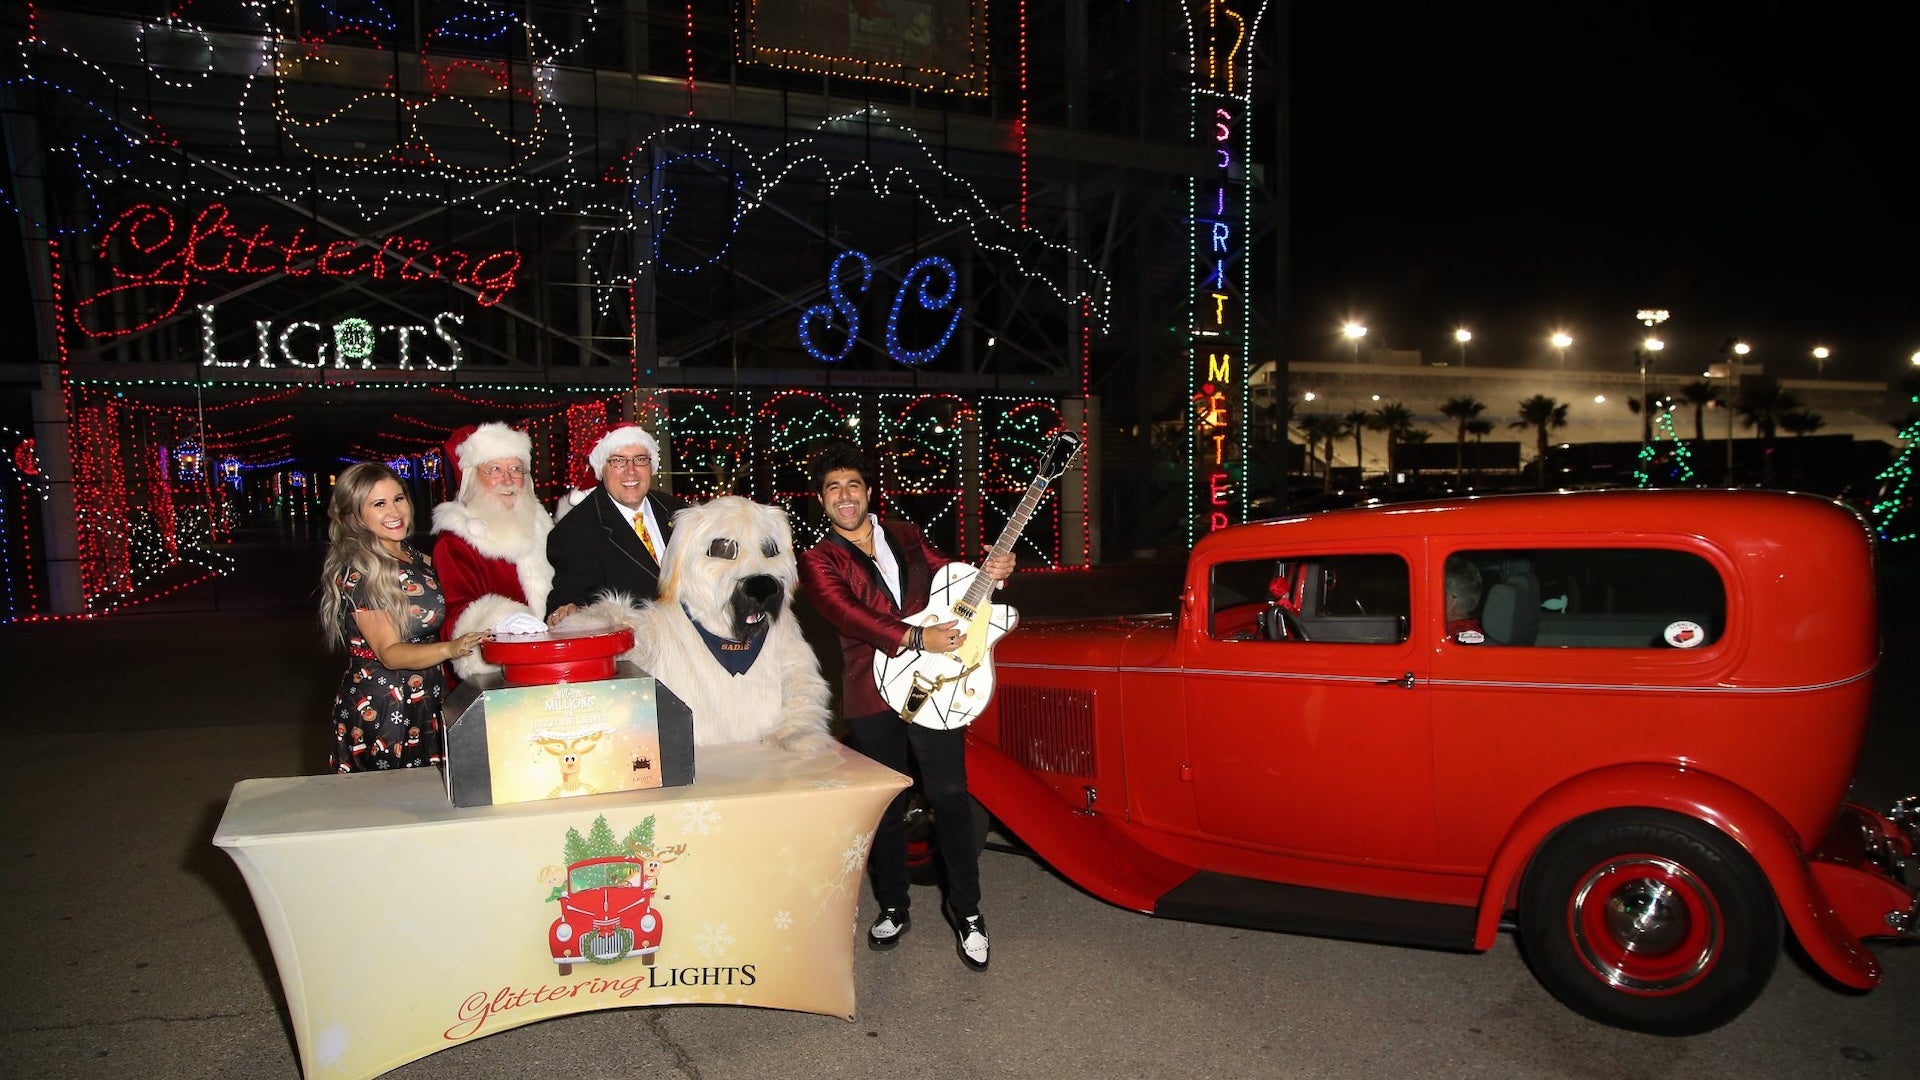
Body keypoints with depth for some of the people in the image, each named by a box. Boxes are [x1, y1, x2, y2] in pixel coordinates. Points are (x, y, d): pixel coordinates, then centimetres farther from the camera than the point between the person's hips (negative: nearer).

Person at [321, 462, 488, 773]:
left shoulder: (417, 558, 8)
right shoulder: (357, 573, -14)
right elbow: (390, 653, -19)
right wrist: (450, 649, -35)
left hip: (427, 705, 7)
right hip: (378, 713, -7)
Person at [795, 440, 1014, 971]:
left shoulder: (904, 535, 14)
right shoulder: (818, 560, 1)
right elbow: (846, 612, -15)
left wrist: (991, 572, -6)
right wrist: (916, 638, -25)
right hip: (871, 696, -1)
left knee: (950, 796, 1)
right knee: (885, 807, 10)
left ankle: (966, 909, 16)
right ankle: (892, 908, 29)